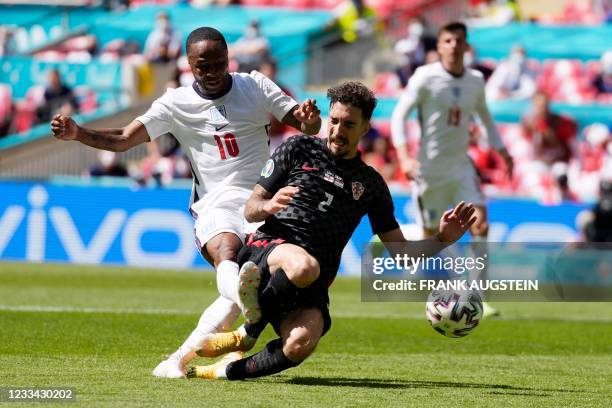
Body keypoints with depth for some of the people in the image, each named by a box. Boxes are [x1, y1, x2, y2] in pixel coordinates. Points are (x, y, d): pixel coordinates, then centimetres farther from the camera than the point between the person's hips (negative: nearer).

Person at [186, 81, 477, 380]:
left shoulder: (370, 184, 20)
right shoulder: (299, 149, 13)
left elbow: (400, 250, 21)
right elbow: (250, 210, 11)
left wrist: (442, 238, 3)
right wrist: (268, 206, -13)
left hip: (311, 287, 2)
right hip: (269, 247, -2)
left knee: (302, 342, -34)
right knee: (305, 266, -42)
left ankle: (230, 370, -10)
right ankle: (248, 333, -16)